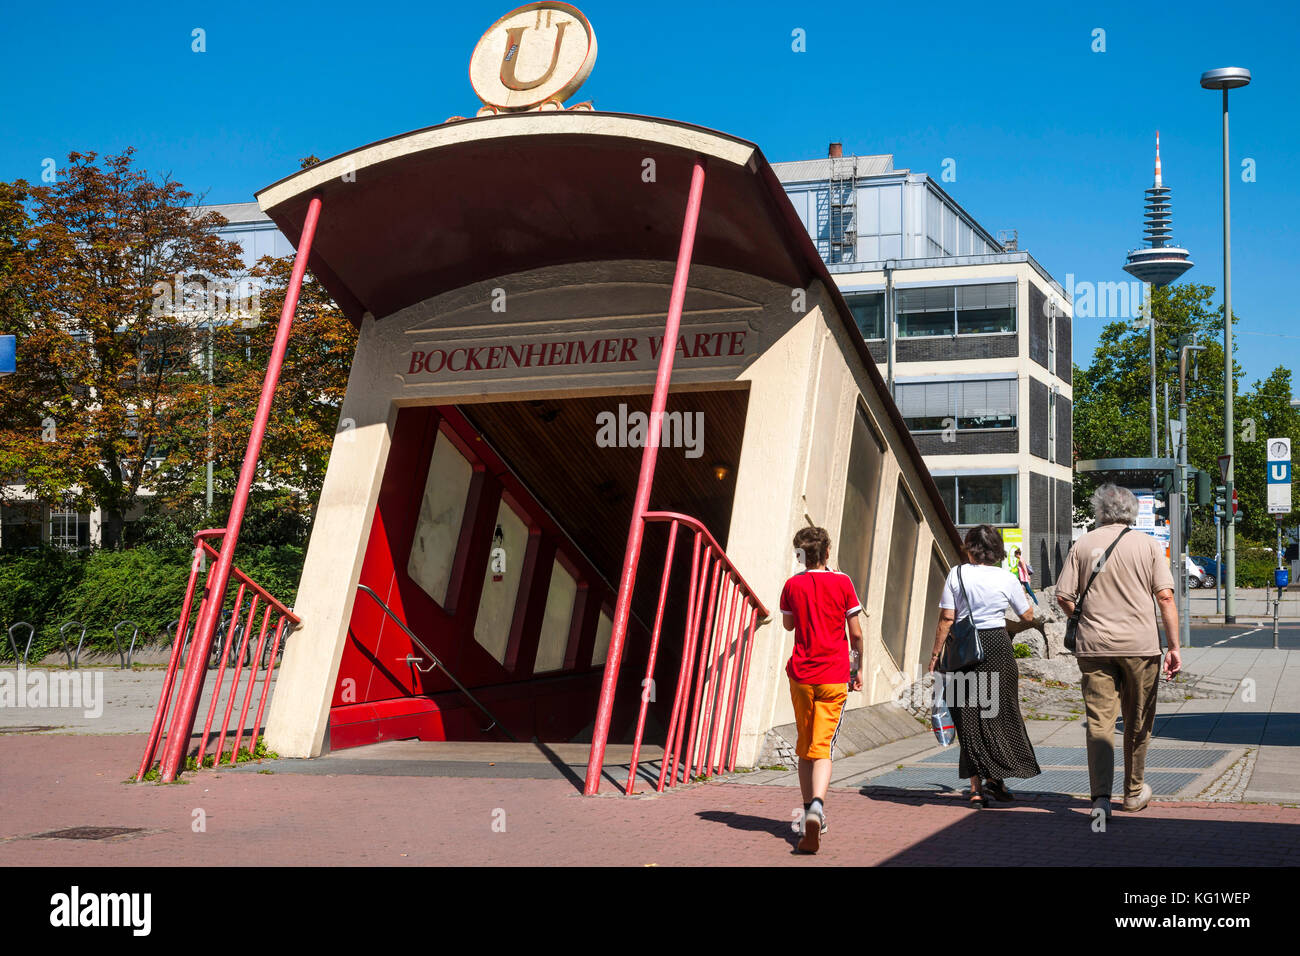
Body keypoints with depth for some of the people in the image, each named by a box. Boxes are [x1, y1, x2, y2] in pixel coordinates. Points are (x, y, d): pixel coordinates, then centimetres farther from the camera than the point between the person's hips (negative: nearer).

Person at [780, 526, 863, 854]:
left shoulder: (792, 585, 2)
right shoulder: (842, 583, -1)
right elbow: (856, 633, 0)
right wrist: (858, 667, 13)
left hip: (801, 675, 2)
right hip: (834, 677, -2)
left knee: (805, 747, 15)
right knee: (823, 747, -7)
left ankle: (810, 813, 21)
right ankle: (817, 805, -30)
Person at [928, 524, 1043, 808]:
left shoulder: (957, 574, -3)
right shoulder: (1006, 579, -1)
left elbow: (946, 618, -6)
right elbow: (1028, 617, 10)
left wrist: (936, 653, 0)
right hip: (997, 645, 0)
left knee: (969, 718, 7)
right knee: (999, 713, 14)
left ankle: (976, 788, 6)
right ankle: (995, 779, 12)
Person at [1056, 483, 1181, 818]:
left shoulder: (1083, 545, 4)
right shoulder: (1148, 545, 1)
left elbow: (1063, 596, 1)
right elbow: (1165, 597, -6)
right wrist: (1174, 647, -3)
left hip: (1094, 645, 1)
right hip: (1140, 644, 0)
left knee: (1099, 721, 0)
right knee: (1137, 722, 14)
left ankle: (1101, 795, -13)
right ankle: (1134, 793, 26)